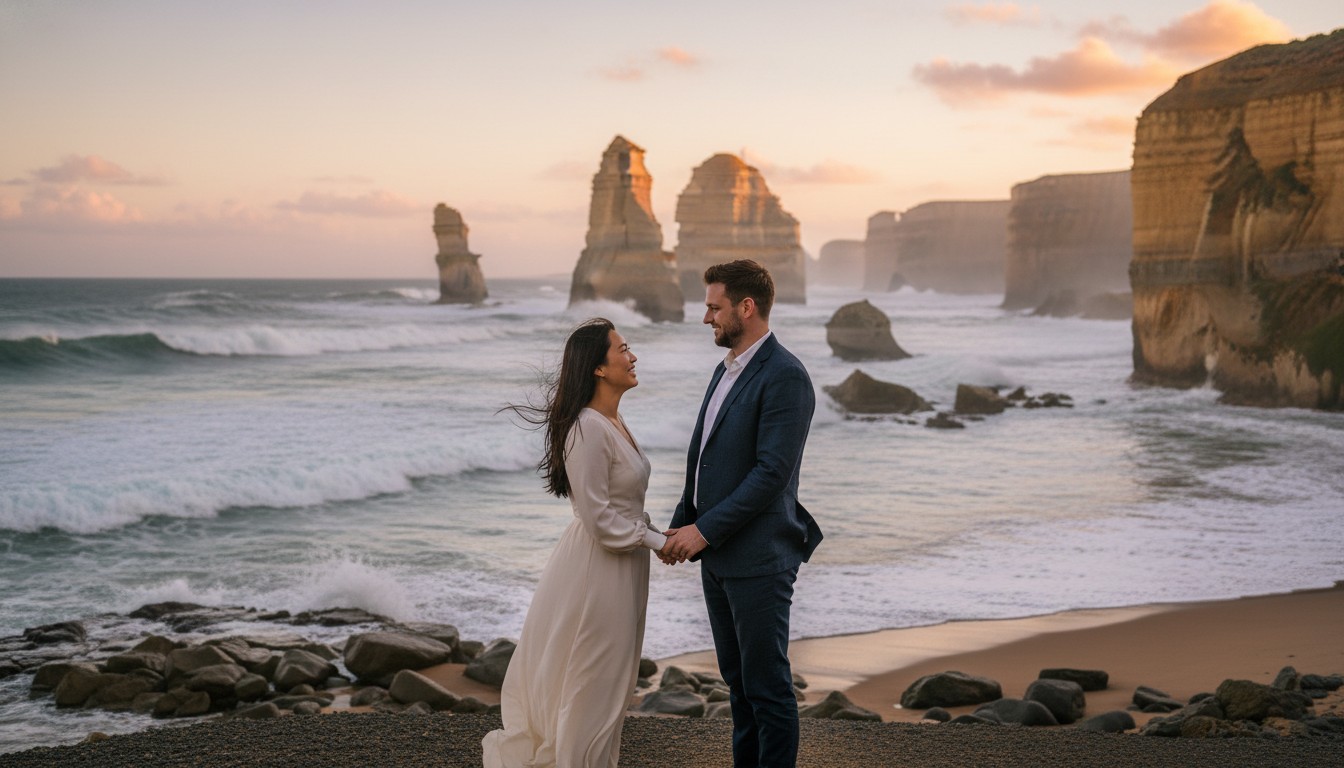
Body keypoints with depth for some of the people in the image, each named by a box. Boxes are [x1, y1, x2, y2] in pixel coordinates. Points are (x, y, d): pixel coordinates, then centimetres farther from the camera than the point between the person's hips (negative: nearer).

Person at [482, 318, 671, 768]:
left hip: (620, 566, 10)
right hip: (598, 567, -10)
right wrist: (655, 540, -14)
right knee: (591, 683, 3)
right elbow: (598, 518, -23)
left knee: (608, 680, 19)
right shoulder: (588, 429, -22)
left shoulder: (612, 422, 8)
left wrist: (654, 534, 7)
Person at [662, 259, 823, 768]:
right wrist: (681, 524, 8)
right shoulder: (726, 370, 14)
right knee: (737, 677, 17)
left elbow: (772, 472, -21)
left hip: (759, 558, -9)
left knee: (767, 684, 0)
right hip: (717, 554, 9)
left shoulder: (784, 377, -16)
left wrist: (704, 529, -19)